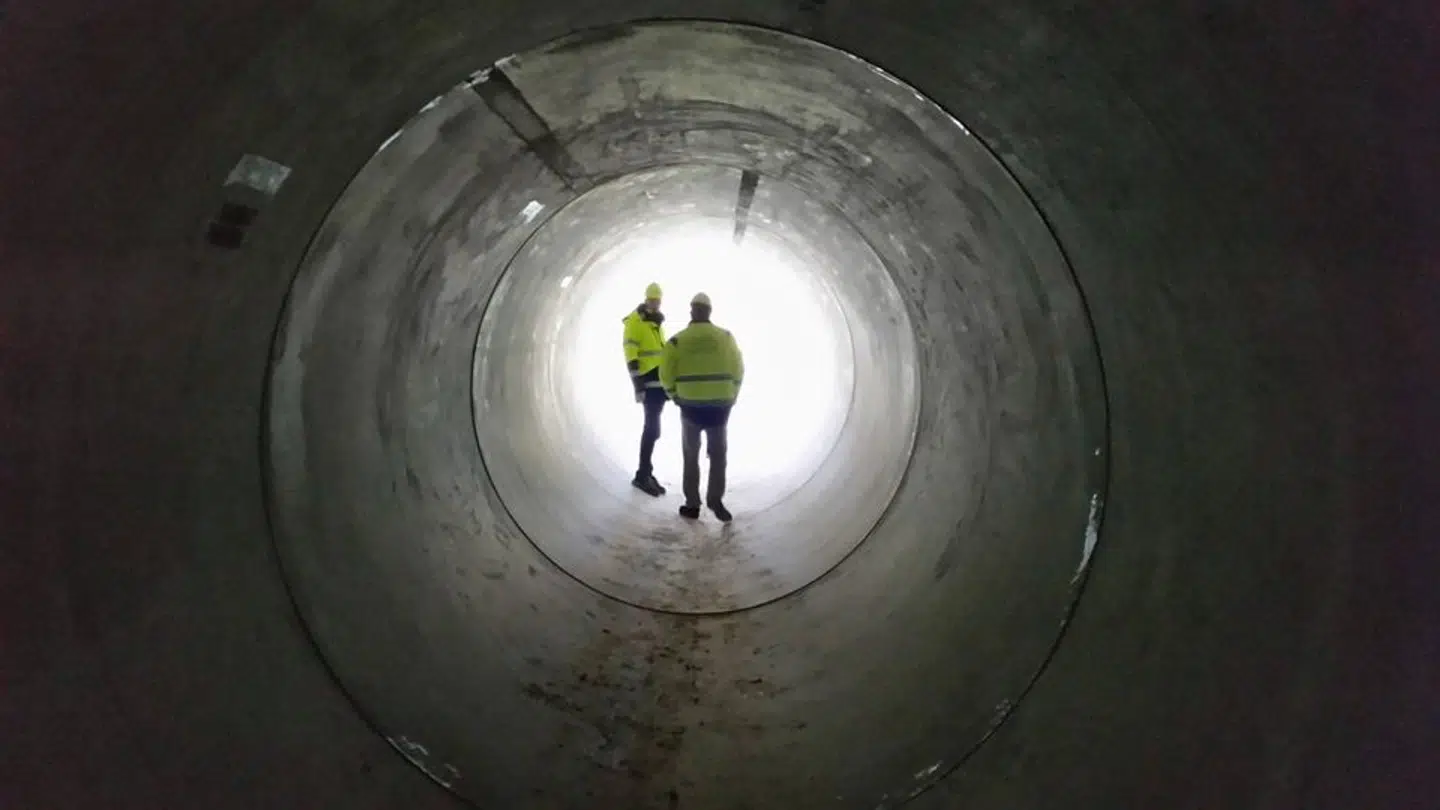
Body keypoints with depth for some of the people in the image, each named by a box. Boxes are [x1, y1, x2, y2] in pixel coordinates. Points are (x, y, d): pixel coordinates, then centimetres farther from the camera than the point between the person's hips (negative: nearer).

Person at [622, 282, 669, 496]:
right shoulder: (634, 321, -9)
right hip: (648, 382, -8)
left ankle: (646, 473, 18)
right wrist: (638, 386, -21)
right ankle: (642, 475, -4)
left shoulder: (658, 322, 18)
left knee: (652, 427, 11)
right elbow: (631, 356, -15)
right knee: (652, 428, -11)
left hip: (660, 381, 8)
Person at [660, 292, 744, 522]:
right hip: (720, 404, 0)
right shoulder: (725, 337, 1)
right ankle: (715, 499, 1)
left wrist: (675, 396, 11)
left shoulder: (678, 339, -2)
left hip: (691, 405, 0)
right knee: (718, 454, 13)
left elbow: (666, 374, -4)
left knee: (691, 455, 14)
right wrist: (731, 397, 11)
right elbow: (738, 370, 0)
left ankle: (692, 504, 14)